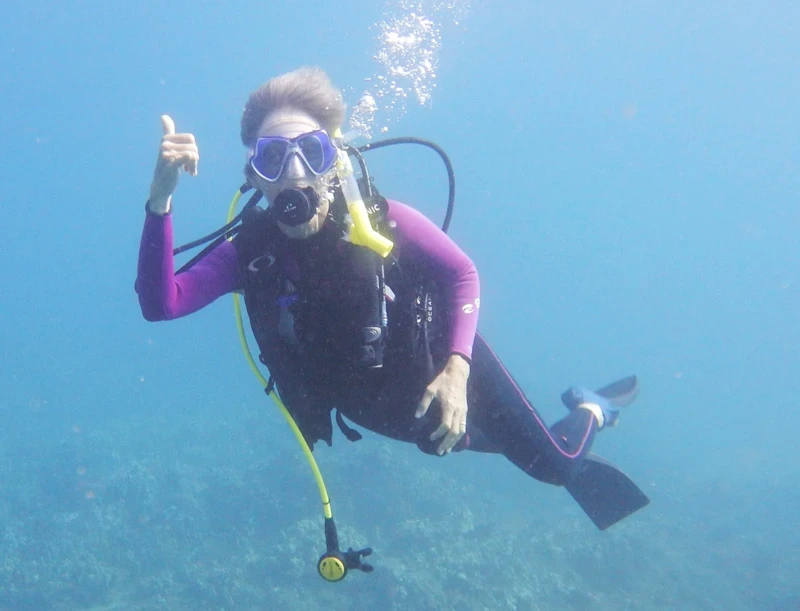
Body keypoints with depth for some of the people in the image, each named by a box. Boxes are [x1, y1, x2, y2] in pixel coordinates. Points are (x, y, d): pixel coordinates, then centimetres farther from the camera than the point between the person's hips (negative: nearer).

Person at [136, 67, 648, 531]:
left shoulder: (379, 221, -28)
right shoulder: (252, 253, -23)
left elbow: (462, 273, -16)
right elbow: (161, 304, -36)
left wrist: (456, 368, -28)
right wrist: (161, 199, -48)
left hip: (441, 370, -3)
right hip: (376, 409, 3)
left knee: (553, 462, 9)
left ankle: (590, 413, 43)